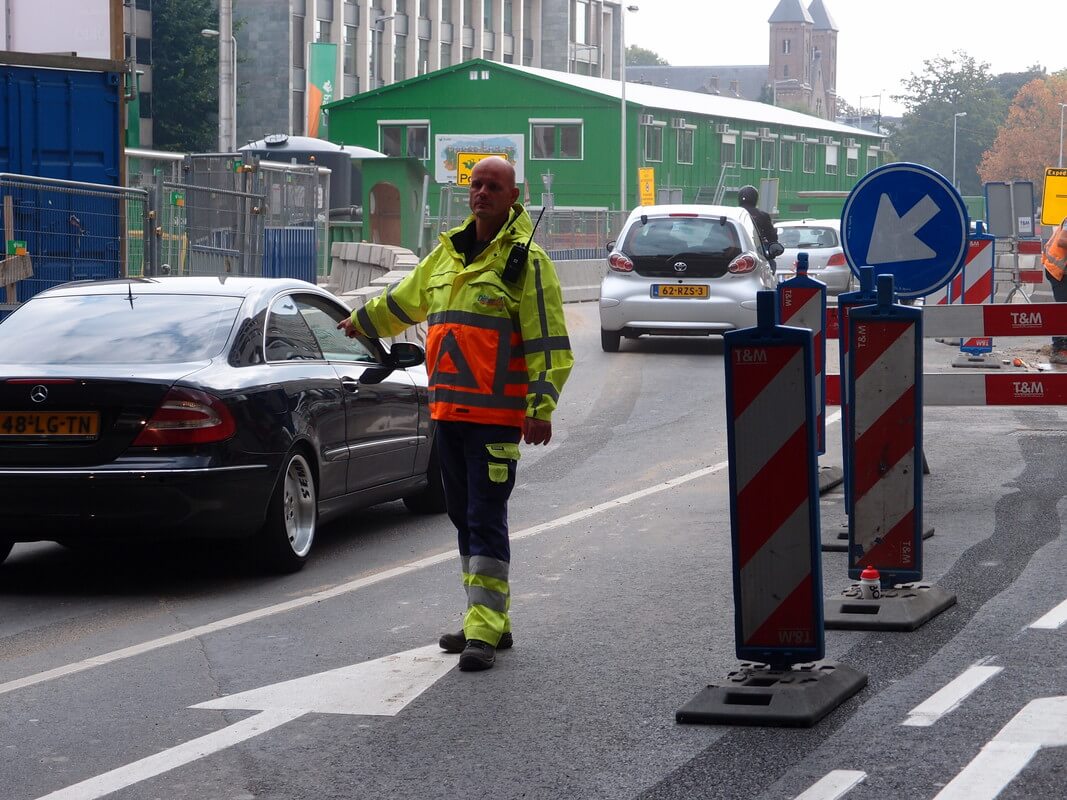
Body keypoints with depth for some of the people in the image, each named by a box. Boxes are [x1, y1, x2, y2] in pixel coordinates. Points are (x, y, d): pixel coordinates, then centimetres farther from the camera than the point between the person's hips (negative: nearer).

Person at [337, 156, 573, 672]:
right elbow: (405, 300, 34)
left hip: (497, 417, -7)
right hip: (448, 412, 7)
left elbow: (548, 340, -11)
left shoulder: (526, 260, -7)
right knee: (464, 516, 12)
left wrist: (541, 407, -19)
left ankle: (484, 631, -8)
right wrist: (361, 321, 45)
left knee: (486, 519, -9)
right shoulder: (448, 253, 15)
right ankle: (488, 620, 20)